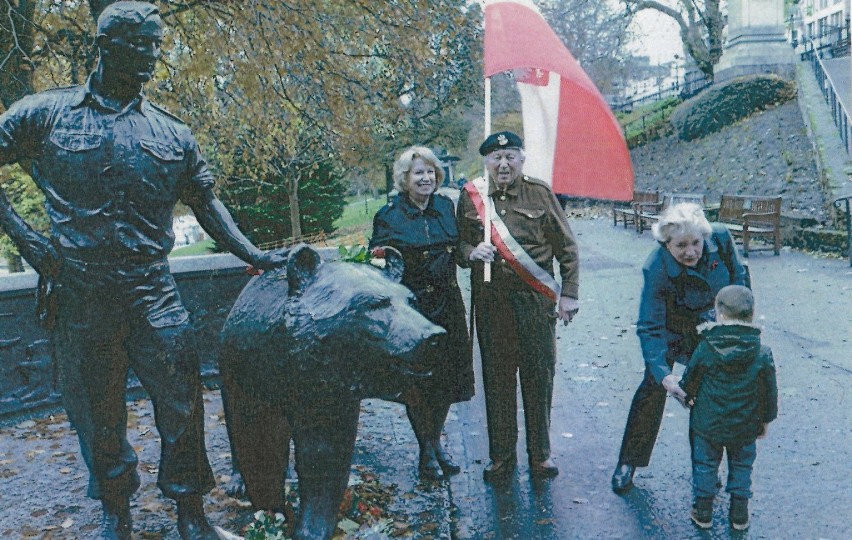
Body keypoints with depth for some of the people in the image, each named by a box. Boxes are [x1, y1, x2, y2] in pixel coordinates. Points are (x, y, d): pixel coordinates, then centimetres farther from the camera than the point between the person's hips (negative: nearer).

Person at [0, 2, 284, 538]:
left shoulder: (173, 133, 8)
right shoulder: (45, 113, 3)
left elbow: (206, 202, 11)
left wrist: (254, 256, -1)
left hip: (152, 289, 1)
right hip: (78, 292, 0)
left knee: (181, 403, 1)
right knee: (96, 411, 12)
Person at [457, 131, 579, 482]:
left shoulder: (540, 193, 1)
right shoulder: (470, 196, 4)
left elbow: (567, 248, 5)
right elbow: (459, 243, 11)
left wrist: (568, 295, -1)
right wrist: (473, 252, -12)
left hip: (536, 301, -1)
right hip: (490, 302, 1)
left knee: (539, 377, 6)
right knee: (497, 379, 8)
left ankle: (540, 454, 24)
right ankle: (501, 457, 24)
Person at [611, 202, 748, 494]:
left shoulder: (720, 238, -27)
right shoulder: (656, 268, -35)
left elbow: (737, 274, -4)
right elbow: (650, 327, -34)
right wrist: (663, 374, -44)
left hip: (711, 321, 4)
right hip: (672, 325, -3)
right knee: (653, 386, -8)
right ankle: (628, 463, 6)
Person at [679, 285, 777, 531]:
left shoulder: (705, 348, -18)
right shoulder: (763, 354, -15)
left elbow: (689, 381, -5)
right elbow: (769, 393, -4)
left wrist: (688, 397, 17)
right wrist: (765, 420, 12)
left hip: (707, 424, -1)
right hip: (745, 427, 1)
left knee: (705, 466, 16)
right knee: (741, 467, 20)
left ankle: (703, 512, 26)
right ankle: (739, 515, 30)